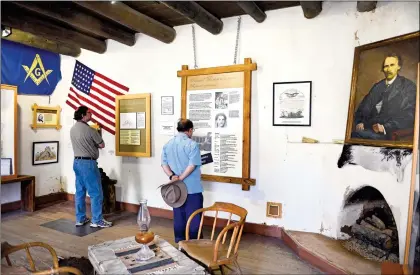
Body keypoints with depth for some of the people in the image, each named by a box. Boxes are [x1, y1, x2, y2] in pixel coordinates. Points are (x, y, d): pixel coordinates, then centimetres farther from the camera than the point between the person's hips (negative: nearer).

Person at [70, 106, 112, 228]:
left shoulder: (72, 129, 10)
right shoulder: (89, 130, -16)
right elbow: (102, 145, -7)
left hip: (77, 162, 9)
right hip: (88, 163, -9)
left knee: (80, 191, 13)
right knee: (96, 193, -1)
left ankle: (80, 219, 21)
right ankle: (97, 221, 3)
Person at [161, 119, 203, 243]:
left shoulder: (167, 144, 7)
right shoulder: (192, 144, -13)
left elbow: (164, 164, 2)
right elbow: (192, 165, -20)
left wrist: (172, 176, -10)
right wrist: (181, 178, -15)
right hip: (192, 188, -6)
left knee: (178, 217, 14)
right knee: (193, 217, 5)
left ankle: (179, 243, 25)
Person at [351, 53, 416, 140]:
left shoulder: (408, 86, 7)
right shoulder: (377, 86, 22)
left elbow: (408, 115, -3)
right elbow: (363, 107, 15)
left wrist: (385, 127, -18)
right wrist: (359, 122, -6)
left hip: (389, 133, -4)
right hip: (369, 128, 5)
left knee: (356, 134, -33)